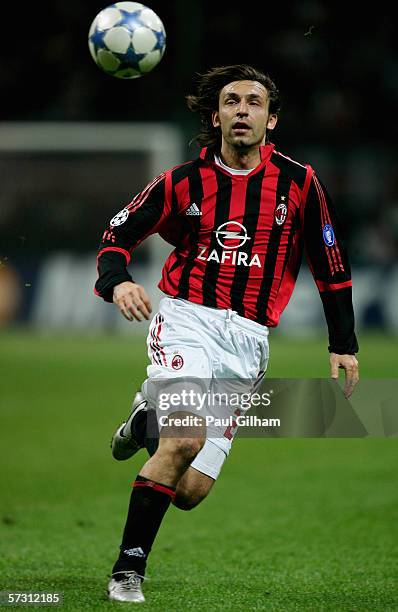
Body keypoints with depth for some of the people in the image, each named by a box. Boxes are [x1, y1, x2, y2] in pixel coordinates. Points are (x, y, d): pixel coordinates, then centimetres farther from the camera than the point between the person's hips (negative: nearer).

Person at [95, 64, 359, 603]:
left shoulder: (298, 183, 4)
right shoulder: (184, 181, 2)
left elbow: (331, 265, 13)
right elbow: (118, 236, 8)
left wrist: (344, 345, 12)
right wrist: (117, 282, -13)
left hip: (248, 340, 2)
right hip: (186, 318, -2)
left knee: (189, 491, -1)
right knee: (187, 440, -28)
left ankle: (147, 421, 33)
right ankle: (128, 571, -14)